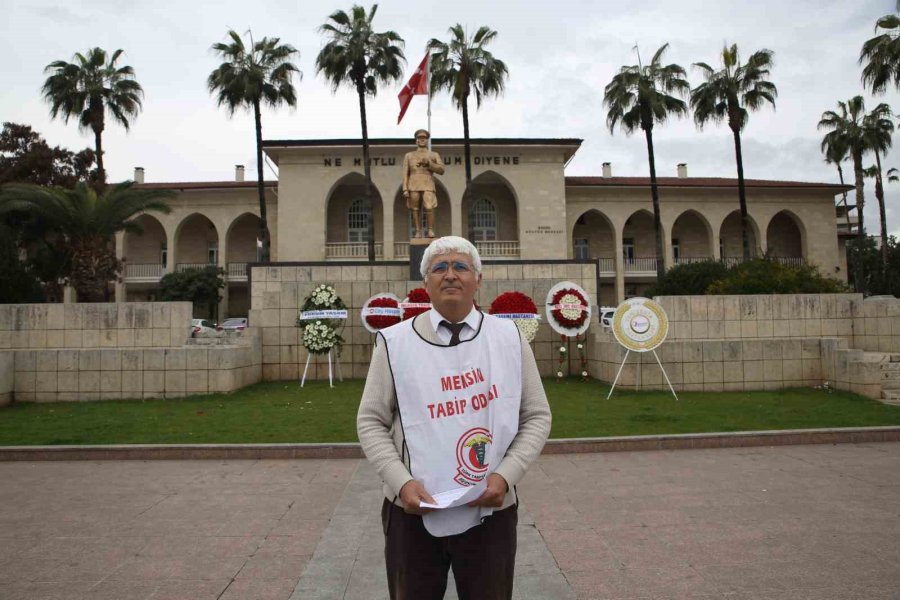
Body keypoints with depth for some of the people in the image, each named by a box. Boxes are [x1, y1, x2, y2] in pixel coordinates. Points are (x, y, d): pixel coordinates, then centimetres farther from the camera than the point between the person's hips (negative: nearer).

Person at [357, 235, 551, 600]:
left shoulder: (509, 338, 1)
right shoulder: (395, 342, -3)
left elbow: (537, 417, 3)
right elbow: (371, 422, 1)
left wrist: (505, 475, -11)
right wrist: (402, 482, -13)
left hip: (491, 510, 1)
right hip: (413, 510, 0)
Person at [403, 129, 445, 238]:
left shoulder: (434, 155, 14)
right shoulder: (409, 155, 14)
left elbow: (441, 170, 3)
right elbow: (405, 174, 8)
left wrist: (428, 163, -10)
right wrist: (405, 190, -4)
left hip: (428, 186, -1)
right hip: (413, 186, 1)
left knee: (429, 208, -18)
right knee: (415, 210, -2)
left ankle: (431, 231, -10)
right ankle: (418, 232, 4)